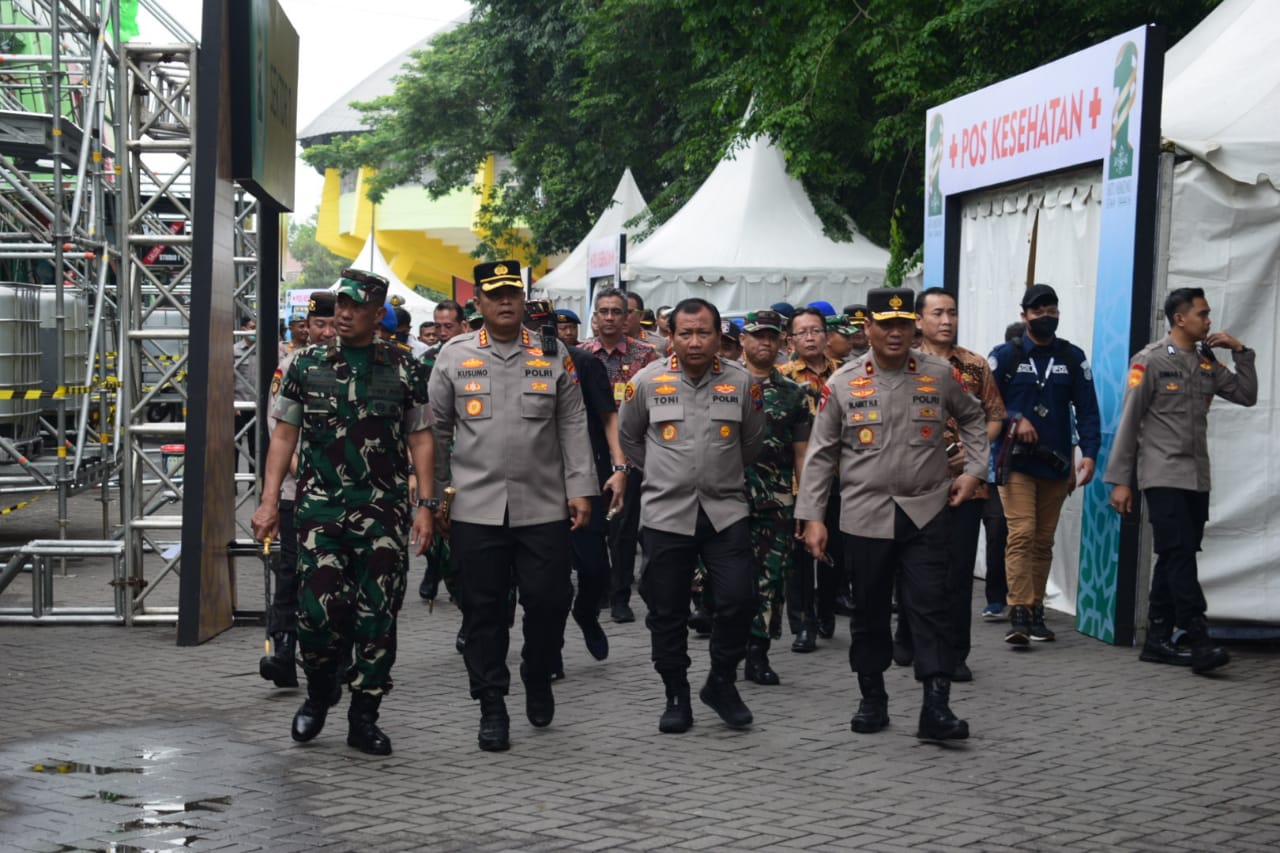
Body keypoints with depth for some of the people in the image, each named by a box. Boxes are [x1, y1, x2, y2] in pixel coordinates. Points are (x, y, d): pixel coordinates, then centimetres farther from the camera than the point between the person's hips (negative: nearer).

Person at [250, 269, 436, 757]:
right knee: (320, 607, -10)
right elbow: (284, 435, 10)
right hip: (320, 505, 0)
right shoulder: (307, 365, 8)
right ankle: (319, 692, 19)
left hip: (383, 509, 0)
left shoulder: (404, 369, 6)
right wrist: (269, 501, 2)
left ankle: (364, 717, 11)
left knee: (377, 615, -1)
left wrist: (425, 505, -2)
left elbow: (421, 439, 7)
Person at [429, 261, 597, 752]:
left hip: (543, 506, 0)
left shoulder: (553, 357, 7)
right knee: (483, 610, 2)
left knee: (548, 600, -1)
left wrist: (580, 489, -1)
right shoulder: (454, 356, 7)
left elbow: (573, 426, 7)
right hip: (475, 508, 0)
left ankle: (538, 678, 27)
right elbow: (437, 430, 10)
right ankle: (492, 708, 12)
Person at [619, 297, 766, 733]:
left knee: (738, 600, -7)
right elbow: (628, 437, 13)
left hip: (725, 510, 1)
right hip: (666, 513, 0)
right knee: (667, 611, 4)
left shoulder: (740, 381, 0)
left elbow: (752, 440, 16)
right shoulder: (647, 381, -2)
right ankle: (677, 696, 18)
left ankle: (722, 682, 14)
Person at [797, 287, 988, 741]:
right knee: (869, 613, 9)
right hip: (865, 517, 0)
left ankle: (936, 707, -7)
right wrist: (813, 517, -2)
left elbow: (972, 418, 20)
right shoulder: (843, 383, 0)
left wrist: (973, 470, 8)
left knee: (930, 609, -6)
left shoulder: (941, 375, 1)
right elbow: (820, 455, 3)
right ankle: (872, 700, 23)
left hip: (926, 515, 0)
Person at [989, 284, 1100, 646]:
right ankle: (1019, 614, -16)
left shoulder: (1073, 357, 8)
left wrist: (1089, 452, -7)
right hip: (1016, 462, -3)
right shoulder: (1005, 356, 2)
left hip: (1056, 463, 3)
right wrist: (1015, 420, -13)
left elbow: (1086, 409, 4)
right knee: (1022, 534, -14)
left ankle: (1036, 611, 16)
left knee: (1044, 541, 9)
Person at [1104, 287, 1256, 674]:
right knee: (1180, 554, -13)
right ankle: (1199, 643, -18)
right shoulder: (1151, 361, -6)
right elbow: (1128, 423, -6)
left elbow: (1247, 395, 15)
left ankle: (1158, 641, 13)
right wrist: (1120, 481, -9)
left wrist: (1240, 351, 4)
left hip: (1197, 477, 7)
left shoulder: (1207, 364, 12)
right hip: (1163, 475, -7)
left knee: (1175, 559, 8)